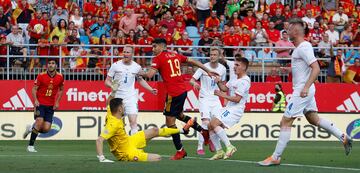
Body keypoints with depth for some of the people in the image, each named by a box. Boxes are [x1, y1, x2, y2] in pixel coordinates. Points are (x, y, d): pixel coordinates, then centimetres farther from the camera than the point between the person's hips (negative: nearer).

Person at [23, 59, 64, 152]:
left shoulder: (60, 77, 1)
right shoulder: (41, 76, -7)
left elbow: (61, 90, 16)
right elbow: (34, 89, -2)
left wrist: (57, 102, 6)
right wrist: (35, 100, -19)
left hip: (51, 106, 3)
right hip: (40, 103, -3)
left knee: (46, 129, -7)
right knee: (40, 121, -23)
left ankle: (31, 128, 25)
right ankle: (30, 146, -13)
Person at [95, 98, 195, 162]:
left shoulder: (110, 114, -10)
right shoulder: (113, 124, -36)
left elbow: (110, 103, 13)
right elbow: (99, 140, -42)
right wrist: (101, 159, -45)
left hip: (129, 141, 10)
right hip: (127, 153, -10)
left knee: (154, 131, 18)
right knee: (157, 158, -16)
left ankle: (182, 130, 36)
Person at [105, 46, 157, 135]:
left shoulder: (137, 67, 3)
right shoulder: (116, 65, -2)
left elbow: (140, 80, 21)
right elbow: (107, 81, 1)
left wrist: (151, 89, 13)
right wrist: (112, 86, -20)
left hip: (131, 97, 0)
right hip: (117, 96, 0)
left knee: (133, 122, -13)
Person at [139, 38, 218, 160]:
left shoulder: (158, 59, -7)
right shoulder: (175, 55, 14)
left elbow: (150, 74, -17)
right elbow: (193, 62, 18)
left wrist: (140, 73, 3)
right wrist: (208, 71, 27)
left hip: (173, 94, -8)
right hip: (183, 90, 8)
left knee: (170, 122, 1)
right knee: (179, 114, 30)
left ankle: (180, 151, 3)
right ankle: (203, 131, 28)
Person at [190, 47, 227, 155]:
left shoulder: (222, 69, 3)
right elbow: (192, 80, -9)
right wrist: (194, 83, -32)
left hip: (216, 99, 4)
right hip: (204, 98, -4)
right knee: (206, 122, -17)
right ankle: (200, 147, -10)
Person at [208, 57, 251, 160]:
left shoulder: (244, 81, -15)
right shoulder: (235, 79, 16)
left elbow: (237, 99, -19)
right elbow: (225, 88, 20)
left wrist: (222, 95, -14)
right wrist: (219, 82, -1)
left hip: (236, 109, -10)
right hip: (228, 108, 10)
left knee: (214, 123, -23)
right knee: (211, 127, 6)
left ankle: (229, 147, -19)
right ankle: (219, 152, 12)